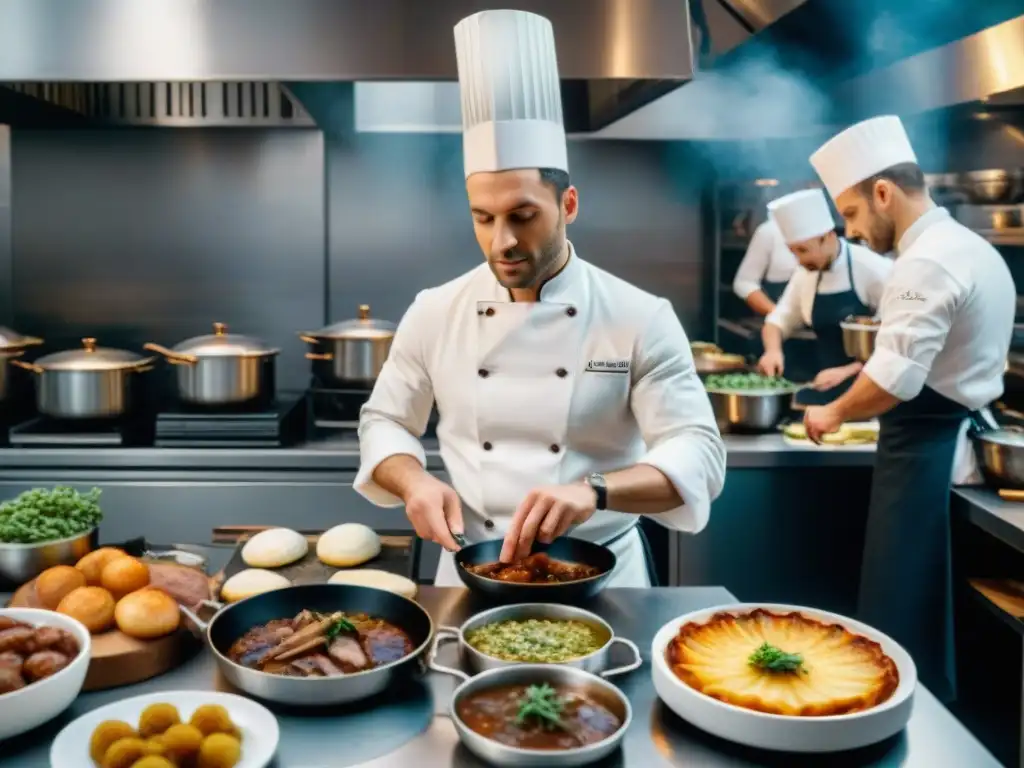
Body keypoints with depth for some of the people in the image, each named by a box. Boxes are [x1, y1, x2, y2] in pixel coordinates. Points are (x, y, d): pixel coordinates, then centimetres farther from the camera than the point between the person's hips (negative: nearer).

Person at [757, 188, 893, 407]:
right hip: (825, 389, 5)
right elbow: (778, 321, 11)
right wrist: (773, 350, -11)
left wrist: (847, 371, -22)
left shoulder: (874, 270, -15)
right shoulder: (804, 274, 2)